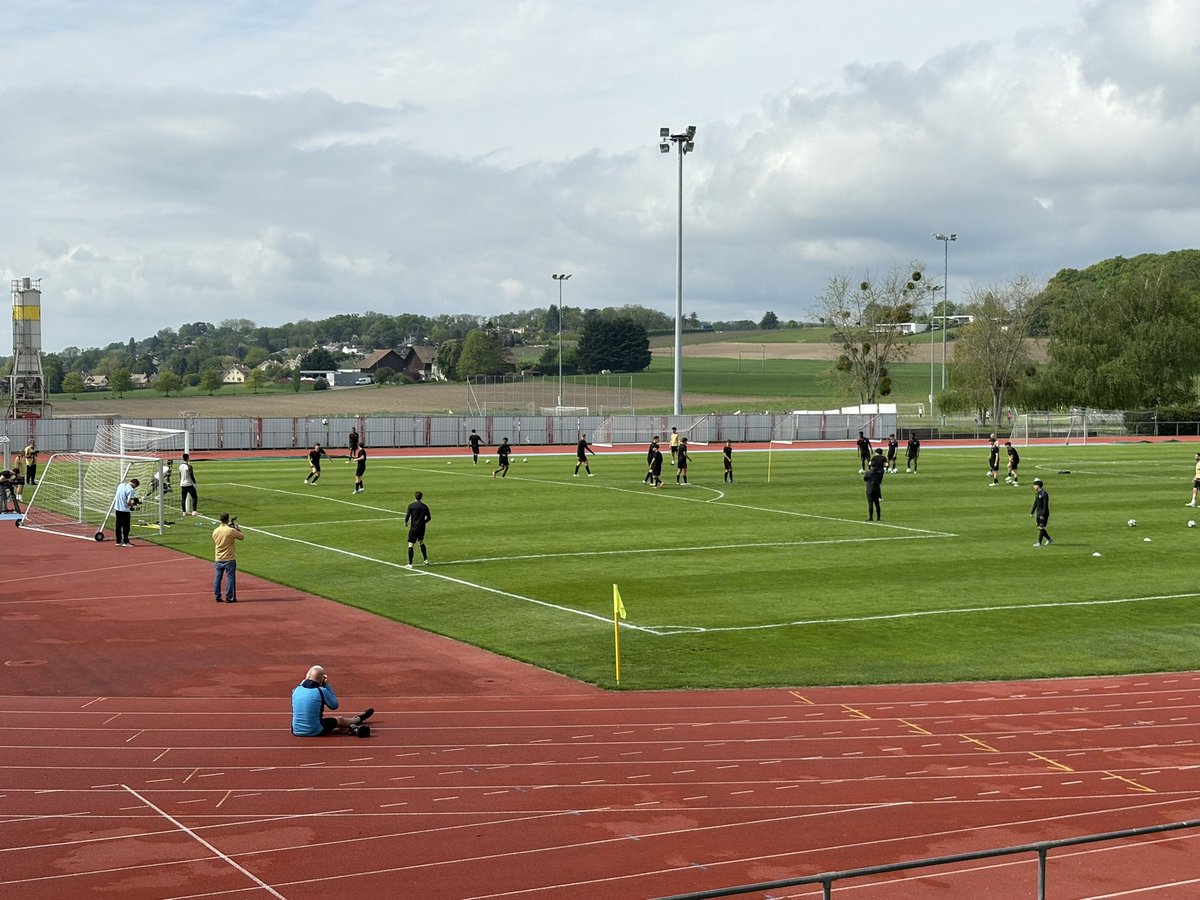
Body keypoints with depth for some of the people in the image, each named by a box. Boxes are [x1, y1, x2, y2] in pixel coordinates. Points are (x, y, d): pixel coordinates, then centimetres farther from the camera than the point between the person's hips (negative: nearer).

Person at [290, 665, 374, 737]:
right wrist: (327, 685, 3)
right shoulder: (322, 691, -16)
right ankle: (358, 719, 51)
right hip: (314, 732, -4)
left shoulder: (296, 690, -4)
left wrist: (304, 681, 15)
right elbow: (334, 705, 3)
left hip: (296, 731, 4)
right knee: (339, 721, 22)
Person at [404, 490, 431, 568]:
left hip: (414, 527, -5)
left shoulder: (411, 505, -8)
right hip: (422, 527, 5)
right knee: (421, 543, 24)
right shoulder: (425, 507, 2)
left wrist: (406, 522, 9)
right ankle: (426, 560, 27)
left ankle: (410, 564, -9)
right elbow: (429, 517, 6)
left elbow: (407, 516, -10)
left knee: (410, 544, -3)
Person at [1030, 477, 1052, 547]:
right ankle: (1049, 540, 22)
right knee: (1039, 528, 11)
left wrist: (1043, 515, -22)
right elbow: (1035, 503, 18)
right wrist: (1032, 512, 17)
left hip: (1044, 514, -9)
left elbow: (1045, 505, -20)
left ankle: (1039, 543, 0)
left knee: (1041, 528, -5)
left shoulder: (1044, 494, -17)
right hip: (1038, 513, 9)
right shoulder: (1037, 493, 10)